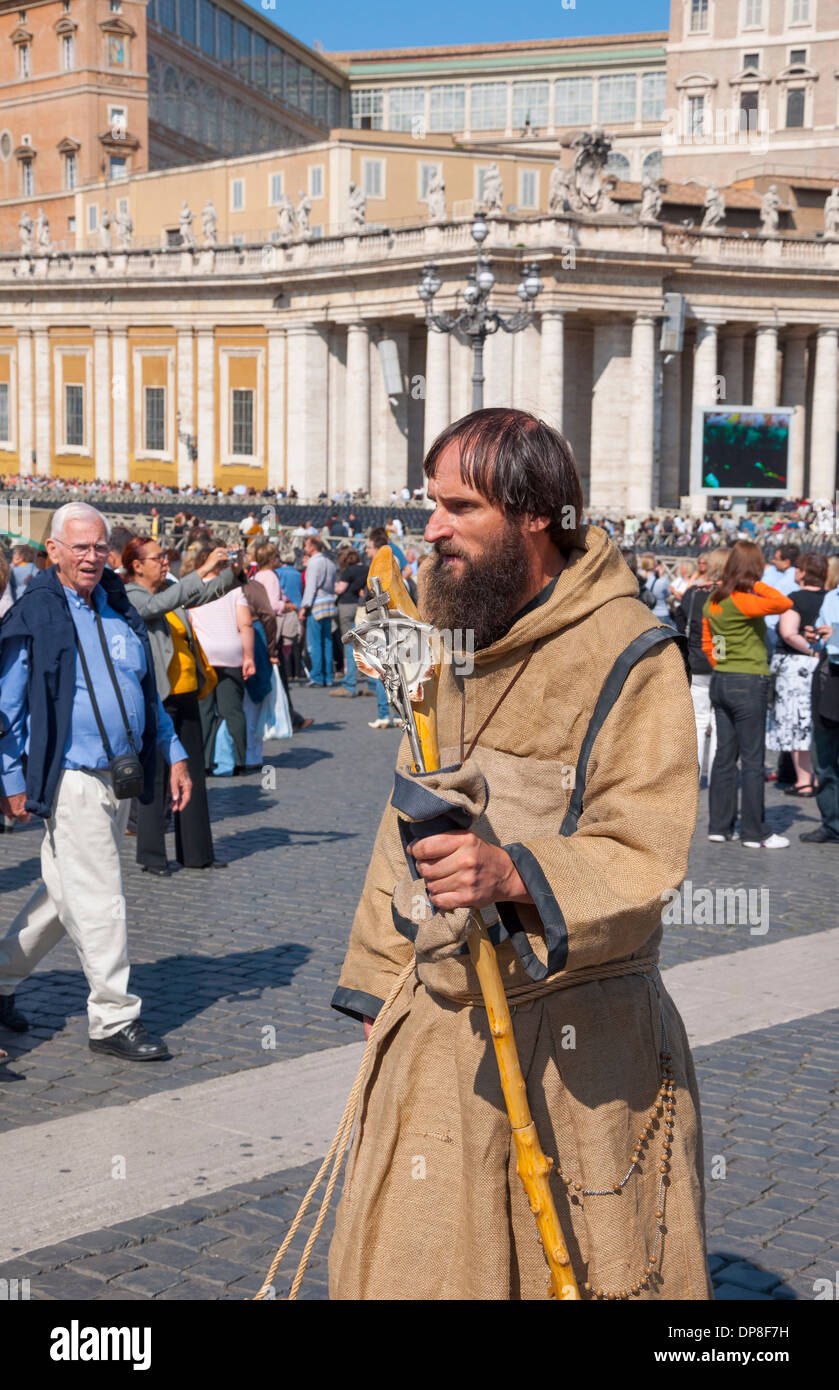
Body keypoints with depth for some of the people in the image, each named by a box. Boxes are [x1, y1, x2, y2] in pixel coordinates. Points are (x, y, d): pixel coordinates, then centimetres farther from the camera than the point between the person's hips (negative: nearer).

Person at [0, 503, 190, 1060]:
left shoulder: (121, 611, 12)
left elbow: (148, 693, 20)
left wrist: (175, 755, 15)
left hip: (119, 778, 7)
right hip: (73, 779, -7)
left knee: (67, 893, 16)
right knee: (99, 899, -5)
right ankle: (114, 1018, 6)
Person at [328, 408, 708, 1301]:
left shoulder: (628, 656, -13)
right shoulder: (447, 630, 9)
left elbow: (643, 857, -20)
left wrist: (514, 874, -38)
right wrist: (379, 979, 19)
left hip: (574, 1036, -6)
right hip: (438, 1020, 6)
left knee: (586, 1265, 7)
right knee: (411, 1258, 9)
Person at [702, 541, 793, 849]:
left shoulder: (713, 600, 7)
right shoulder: (741, 601, -17)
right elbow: (784, 603, -28)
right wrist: (757, 584, -15)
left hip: (720, 682, 8)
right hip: (749, 685, -8)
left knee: (724, 756, 12)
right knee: (752, 760, -1)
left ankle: (720, 825, 16)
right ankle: (754, 833, 4)